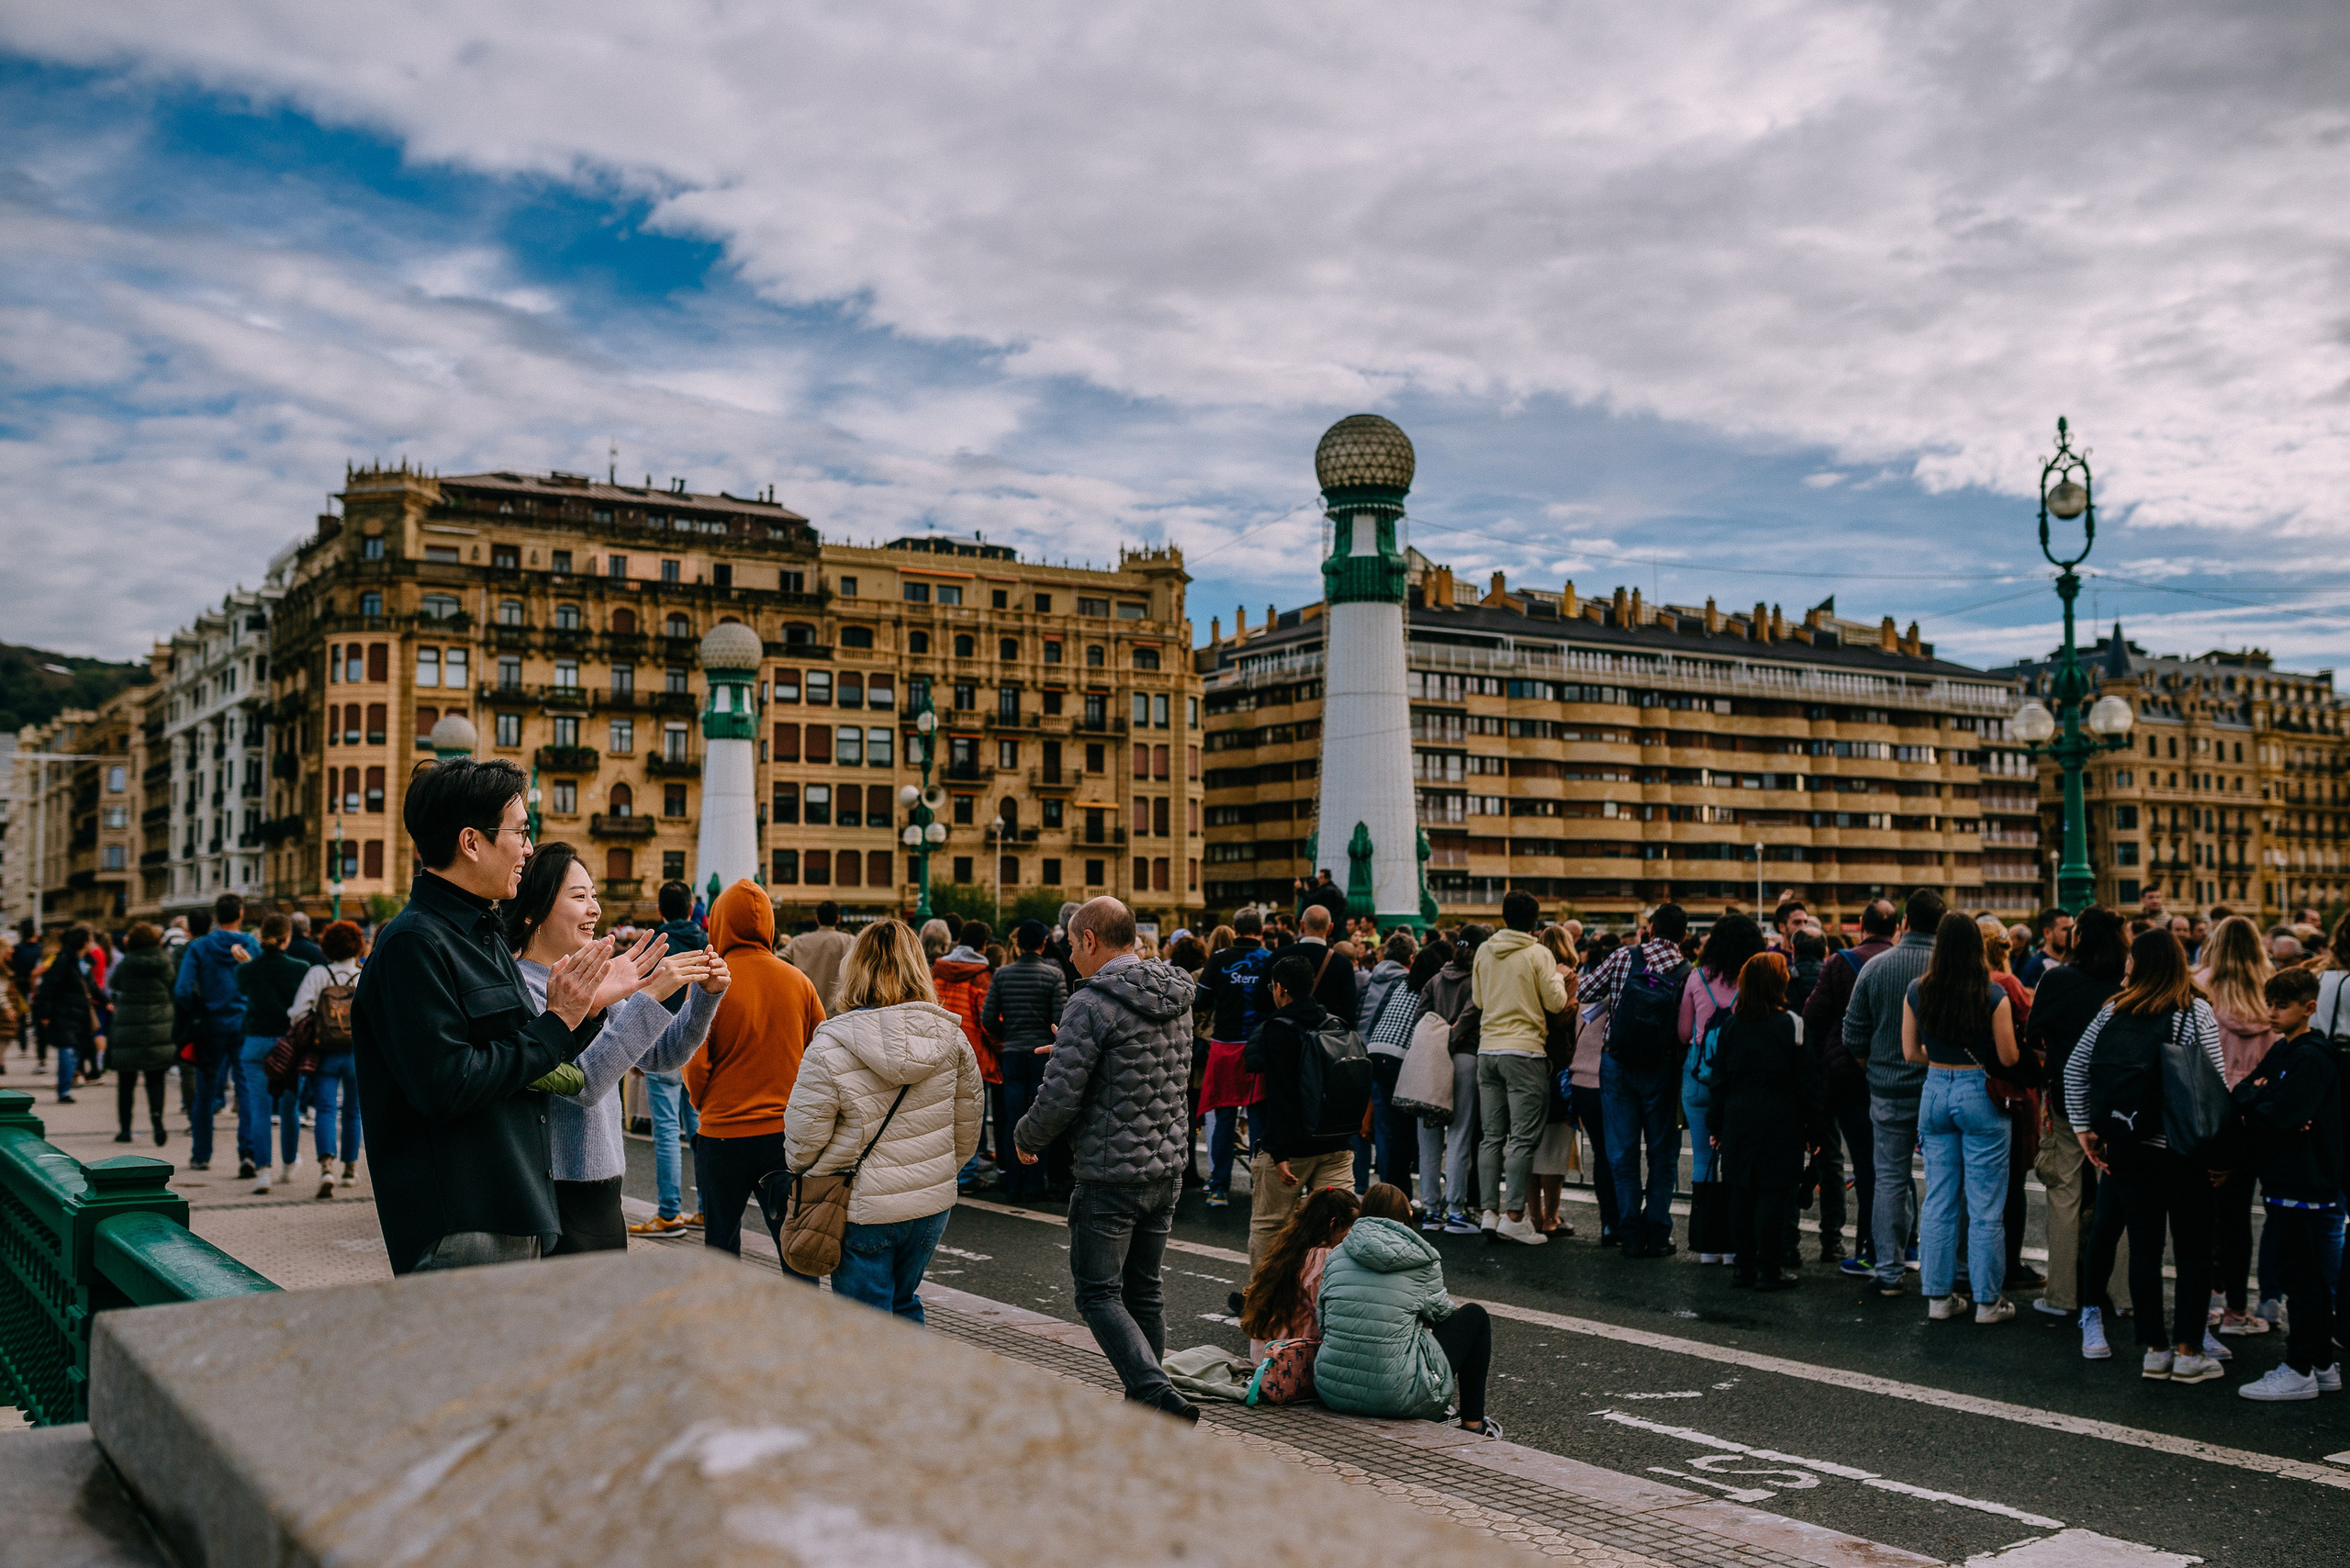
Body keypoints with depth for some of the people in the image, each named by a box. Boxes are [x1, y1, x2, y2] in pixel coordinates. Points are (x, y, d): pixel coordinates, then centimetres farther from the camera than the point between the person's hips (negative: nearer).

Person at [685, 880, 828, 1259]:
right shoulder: (798, 980, -1)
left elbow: (695, 1062, -10)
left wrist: (702, 1102, 10)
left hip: (723, 1132, -2)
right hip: (786, 1134, 2)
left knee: (722, 1242, 13)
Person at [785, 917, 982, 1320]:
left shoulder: (832, 1045, -16)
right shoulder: (950, 1037, -3)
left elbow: (804, 1136, -11)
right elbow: (967, 1128, 6)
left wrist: (802, 1171, 11)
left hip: (863, 1210, -4)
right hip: (932, 1204, 4)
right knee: (904, 1304, 24)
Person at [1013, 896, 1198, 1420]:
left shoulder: (1092, 1004, -17)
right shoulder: (1176, 997, 7)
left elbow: (1059, 1099, -19)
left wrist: (1025, 1138, 3)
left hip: (1112, 1175, -8)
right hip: (1168, 1167, 8)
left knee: (1099, 1294, 2)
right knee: (1145, 1289, 18)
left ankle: (1158, 1397, -11)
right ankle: (1146, 1399, 25)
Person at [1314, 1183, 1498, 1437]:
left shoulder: (1337, 1254, 6)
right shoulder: (1422, 1259, -4)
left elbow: (1323, 1320, 13)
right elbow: (1441, 1312, 11)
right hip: (1396, 1397, -5)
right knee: (1474, 1316, 16)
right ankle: (1473, 1423, 22)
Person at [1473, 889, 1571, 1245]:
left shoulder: (1484, 952, 7)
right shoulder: (1538, 953, -8)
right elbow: (1556, 1002, -6)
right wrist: (1558, 975, 12)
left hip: (1487, 1050, 5)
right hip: (1524, 1051, -5)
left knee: (1492, 1136, 9)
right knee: (1523, 1138, -3)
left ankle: (1491, 1211, 9)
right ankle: (1513, 1216, -6)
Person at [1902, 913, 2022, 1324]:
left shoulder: (1917, 992, -3)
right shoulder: (1994, 996, -13)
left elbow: (1910, 1053, 3)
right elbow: (2008, 1058, -8)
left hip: (1935, 1092, 4)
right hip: (1980, 1094, -4)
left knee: (1938, 1200, 11)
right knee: (1985, 1205, 5)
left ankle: (1939, 1295, 17)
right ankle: (1987, 1301, 13)